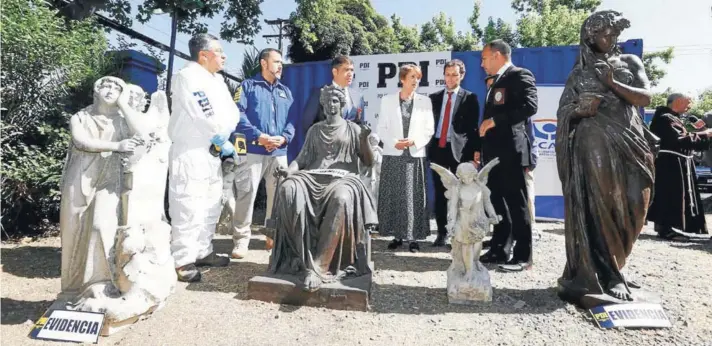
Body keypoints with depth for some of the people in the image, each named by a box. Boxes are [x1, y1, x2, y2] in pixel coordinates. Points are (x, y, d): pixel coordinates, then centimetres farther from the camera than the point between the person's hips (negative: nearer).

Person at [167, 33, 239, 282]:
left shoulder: (217, 79, 15)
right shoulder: (187, 77, -11)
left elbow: (232, 111, 8)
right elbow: (207, 117, -19)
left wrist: (223, 138, -7)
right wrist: (223, 141, -7)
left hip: (212, 153, 9)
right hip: (189, 154, -9)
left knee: (211, 206, 14)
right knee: (188, 209, -7)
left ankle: (203, 252, 25)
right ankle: (183, 261, 2)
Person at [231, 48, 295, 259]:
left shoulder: (286, 91, 21)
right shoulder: (248, 86, 8)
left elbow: (292, 120, 12)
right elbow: (239, 114, -5)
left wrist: (283, 137, -8)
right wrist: (258, 136, -16)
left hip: (279, 152, 5)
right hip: (253, 151, -4)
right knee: (245, 194, -8)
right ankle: (241, 240, 0)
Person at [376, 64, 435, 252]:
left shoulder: (425, 101, 8)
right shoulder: (387, 100, 7)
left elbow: (429, 129, 5)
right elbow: (381, 128, 4)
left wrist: (414, 142, -12)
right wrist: (394, 143, -12)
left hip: (415, 155, 0)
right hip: (393, 154, 0)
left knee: (414, 197, -2)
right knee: (393, 196, 1)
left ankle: (413, 237, 6)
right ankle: (397, 236, 12)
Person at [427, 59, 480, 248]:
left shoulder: (469, 98, 4)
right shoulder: (434, 97, 13)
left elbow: (473, 127, -2)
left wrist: (471, 152, -11)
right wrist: (429, 146, 1)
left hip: (459, 149, -3)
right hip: (438, 148, 3)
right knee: (440, 193, 7)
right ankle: (442, 233, 16)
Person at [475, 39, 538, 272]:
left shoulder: (520, 75, -5)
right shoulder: (496, 82, 21)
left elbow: (529, 106, -20)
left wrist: (495, 120, -17)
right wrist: (480, 147, 13)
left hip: (510, 150, -9)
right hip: (493, 152, 9)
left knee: (516, 203, -3)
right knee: (497, 203, 11)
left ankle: (522, 256, 5)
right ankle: (499, 250, 20)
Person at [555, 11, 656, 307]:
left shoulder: (630, 62, 16)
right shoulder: (580, 71, 12)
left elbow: (645, 98, 3)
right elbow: (564, 111, 6)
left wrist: (612, 83, -10)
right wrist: (581, 109, -14)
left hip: (626, 146, 3)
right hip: (592, 147, -2)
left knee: (624, 210, 2)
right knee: (594, 209, -10)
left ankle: (609, 271, 18)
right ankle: (595, 279, -7)